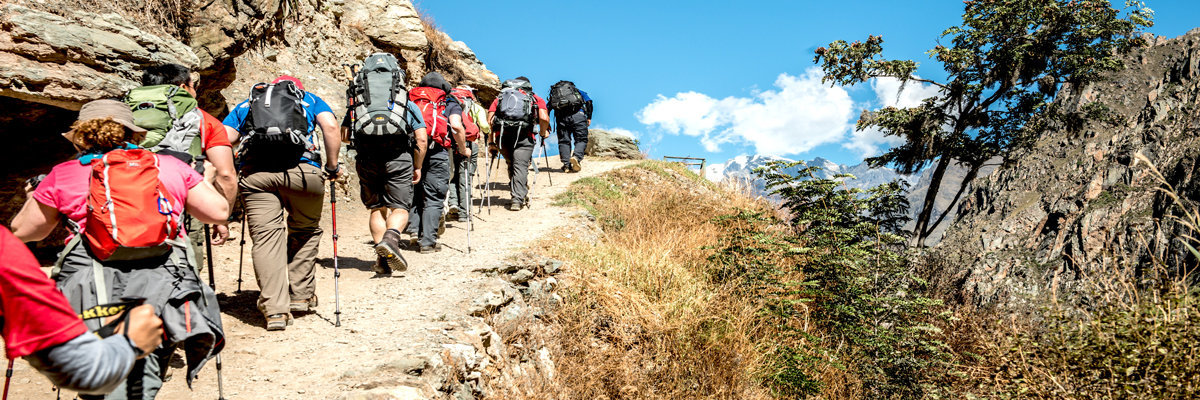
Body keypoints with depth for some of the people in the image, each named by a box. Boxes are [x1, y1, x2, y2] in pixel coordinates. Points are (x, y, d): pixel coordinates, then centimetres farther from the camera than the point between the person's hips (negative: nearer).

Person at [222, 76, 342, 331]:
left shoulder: (245, 104, 31)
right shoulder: (309, 99, 27)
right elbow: (330, 127, 7)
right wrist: (332, 167, 12)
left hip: (254, 172, 1)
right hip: (301, 168, -1)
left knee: (265, 238, 0)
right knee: (305, 232, 18)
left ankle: (275, 309, -8)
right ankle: (301, 296, 20)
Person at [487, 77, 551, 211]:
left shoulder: (499, 98, 26)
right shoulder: (536, 99, 20)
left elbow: (489, 121, 11)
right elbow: (544, 118, 1)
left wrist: (491, 142, 15)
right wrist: (543, 133, 18)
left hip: (502, 137, 3)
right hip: (524, 136, -2)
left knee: (511, 165, 19)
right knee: (521, 166, -3)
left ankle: (518, 194, 18)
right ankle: (518, 199, -14)